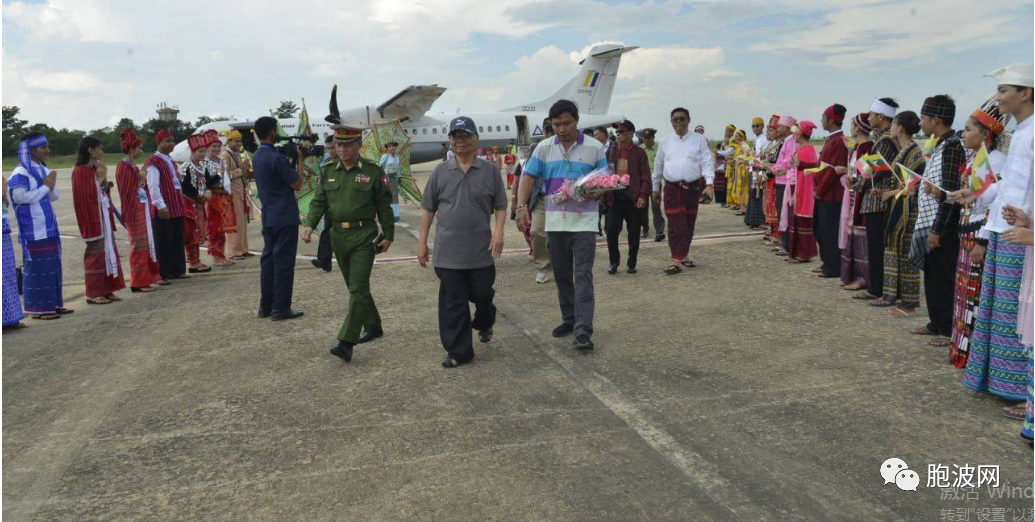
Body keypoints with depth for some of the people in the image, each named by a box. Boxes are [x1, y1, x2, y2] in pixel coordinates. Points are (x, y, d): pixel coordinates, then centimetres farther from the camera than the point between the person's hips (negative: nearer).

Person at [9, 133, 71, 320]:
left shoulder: (43, 170, 12)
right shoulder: (20, 173, -12)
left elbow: (55, 196, 15)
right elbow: (20, 197, -23)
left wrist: (52, 184, -5)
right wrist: (45, 187, -13)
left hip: (49, 228, 8)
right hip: (33, 231, -8)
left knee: (52, 266, 11)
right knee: (37, 267, -3)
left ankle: (53, 304, 20)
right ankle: (38, 308, 4)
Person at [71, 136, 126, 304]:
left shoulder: (96, 169, 13)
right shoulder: (80, 171, -12)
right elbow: (86, 197, -17)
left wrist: (104, 178, -1)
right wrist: (100, 178, -15)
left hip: (104, 215, 9)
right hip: (92, 217, -8)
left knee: (109, 251, 10)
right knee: (95, 254, -2)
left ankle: (106, 289, 17)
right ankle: (93, 294, 6)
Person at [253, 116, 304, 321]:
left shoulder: (257, 157, 10)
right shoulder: (276, 158, -17)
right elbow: (297, 184, -13)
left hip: (268, 217, 9)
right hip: (285, 216, -9)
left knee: (268, 259, 13)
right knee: (283, 261, -3)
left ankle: (265, 306, 18)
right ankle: (281, 308, 0)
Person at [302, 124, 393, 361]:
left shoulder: (373, 171, -4)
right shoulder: (328, 171, 7)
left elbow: (384, 206, -1)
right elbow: (318, 202, 5)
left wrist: (388, 235, -1)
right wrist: (309, 225, -12)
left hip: (363, 237, -5)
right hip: (338, 236, 5)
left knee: (358, 289, -10)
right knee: (355, 287, 15)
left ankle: (346, 342, -12)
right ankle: (373, 327, 32)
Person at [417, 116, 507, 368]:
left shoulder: (490, 171, 2)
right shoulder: (440, 172, 5)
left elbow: (500, 206, 5)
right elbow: (428, 209, 8)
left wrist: (498, 231, -11)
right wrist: (422, 241, 6)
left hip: (481, 251, 0)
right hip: (447, 252, 1)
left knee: (482, 294, 11)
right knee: (453, 304, 2)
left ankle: (484, 324, 45)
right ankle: (458, 351, 13)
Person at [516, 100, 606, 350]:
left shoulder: (594, 148, 0)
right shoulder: (544, 148, 6)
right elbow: (528, 177, 4)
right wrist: (521, 206, -11)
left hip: (584, 223, -3)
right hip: (555, 223, 3)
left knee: (583, 277, -8)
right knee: (561, 276, 13)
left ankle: (583, 331, -9)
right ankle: (569, 320, 28)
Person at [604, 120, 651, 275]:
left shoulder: (639, 153, 1)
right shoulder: (611, 151, 9)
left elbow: (646, 177, -2)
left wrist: (643, 195, -12)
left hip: (633, 198, -2)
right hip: (615, 197, 2)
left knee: (634, 233, 5)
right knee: (611, 231, -2)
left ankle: (631, 263, 19)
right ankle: (613, 262, 15)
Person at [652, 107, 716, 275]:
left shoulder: (699, 140, 3)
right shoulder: (665, 142, 7)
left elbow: (707, 163, -3)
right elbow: (658, 166, 14)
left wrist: (709, 184, -16)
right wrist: (656, 188, 16)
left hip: (693, 188, 1)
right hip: (672, 189, -1)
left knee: (689, 224, 11)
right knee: (676, 225, -9)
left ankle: (683, 254, 28)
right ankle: (677, 260, -9)